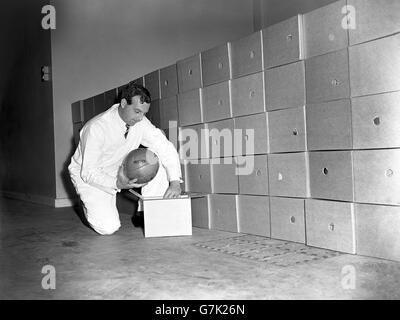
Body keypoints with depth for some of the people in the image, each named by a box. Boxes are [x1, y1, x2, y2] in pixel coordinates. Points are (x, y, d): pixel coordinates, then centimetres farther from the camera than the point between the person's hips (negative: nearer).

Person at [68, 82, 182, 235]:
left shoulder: (140, 122, -15)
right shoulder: (96, 127, -30)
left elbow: (166, 148, -14)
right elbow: (88, 172, -28)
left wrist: (175, 182, -28)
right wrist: (117, 184, -44)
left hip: (120, 171, 5)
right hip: (87, 176, -5)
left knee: (157, 156, -17)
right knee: (108, 227, -21)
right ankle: (91, 204, 14)